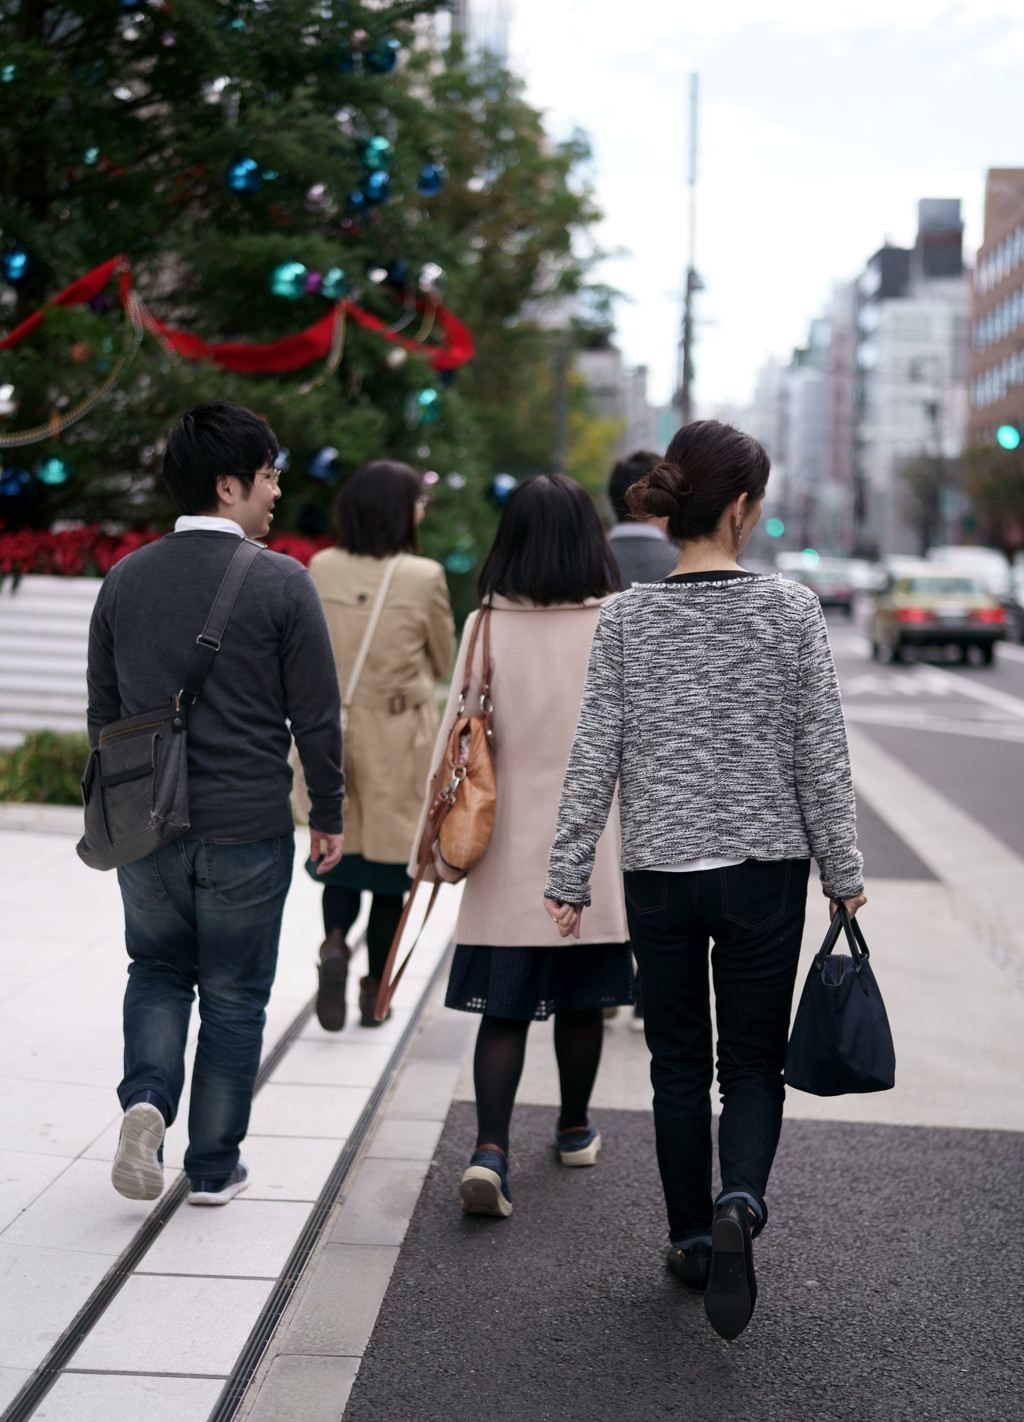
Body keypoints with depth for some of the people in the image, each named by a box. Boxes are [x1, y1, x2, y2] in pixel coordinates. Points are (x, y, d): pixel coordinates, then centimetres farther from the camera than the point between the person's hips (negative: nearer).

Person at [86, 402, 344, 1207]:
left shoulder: (124, 581, 3)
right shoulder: (281, 584, -11)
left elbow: (103, 711, 10)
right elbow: (317, 717, -8)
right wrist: (329, 816, 4)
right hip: (247, 830, -3)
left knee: (156, 973, 22)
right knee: (234, 998, 10)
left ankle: (147, 1098, -2)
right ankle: (214, 1168, 18)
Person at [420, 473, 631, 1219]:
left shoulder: (488, 626, -6)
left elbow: (458, 736, -4)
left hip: (509, 850, 0)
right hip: (592, 848, 1)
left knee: (504, 1006, 5)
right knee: (580, 1000, 16)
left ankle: (491, 1149, -10)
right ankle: (575, 1129, 34)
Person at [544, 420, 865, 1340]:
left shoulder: (627, 619, -5)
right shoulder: (791, 611, -8)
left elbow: (595, 757, -4)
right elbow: (821, 755, -5)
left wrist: (570, 876, 2)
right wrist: (844, 874, 5)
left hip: (659, 872, 1)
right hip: (764, 870, -1)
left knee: (678, 1064, 16)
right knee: (753, 1062, 10)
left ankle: (693, 1238, 24)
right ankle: (740, 1201, -15)